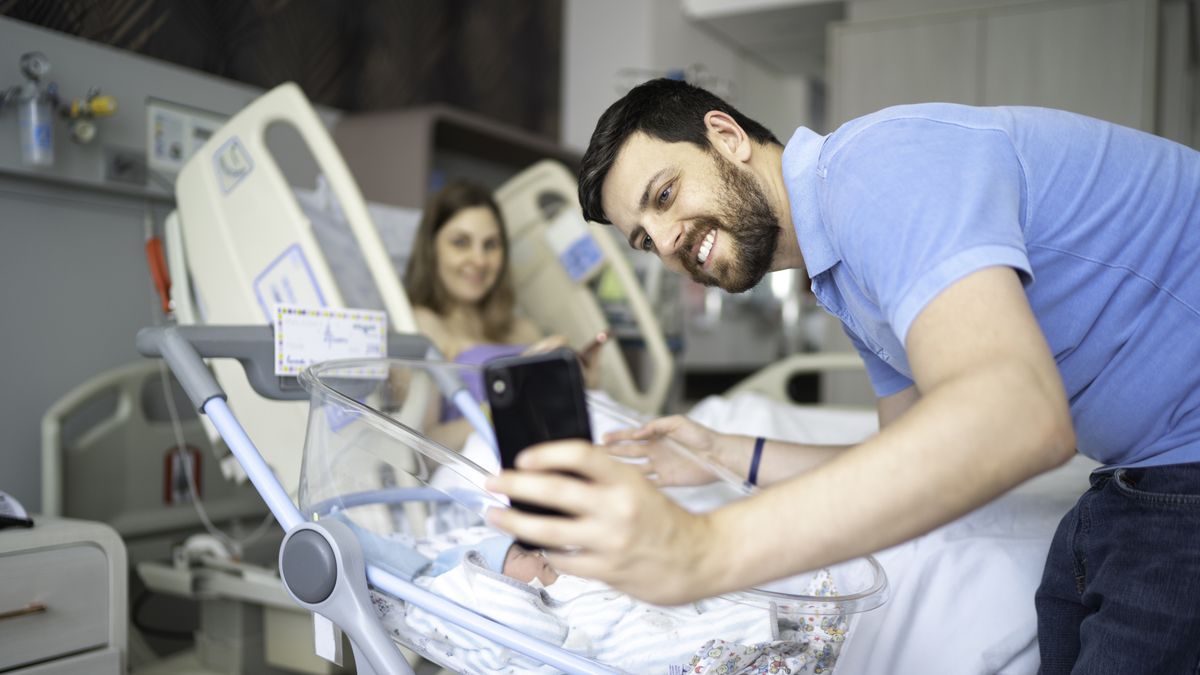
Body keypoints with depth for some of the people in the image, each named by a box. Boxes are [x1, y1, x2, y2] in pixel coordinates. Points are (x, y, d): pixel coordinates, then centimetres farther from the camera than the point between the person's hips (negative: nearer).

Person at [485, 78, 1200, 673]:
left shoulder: (877, 164, -22)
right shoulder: (845, 284, 10)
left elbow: (1016, 414, -37)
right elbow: (912, 463, 15)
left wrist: (705, 548, -43)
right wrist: (728, 454, 11)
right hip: (1140, 474, 8)